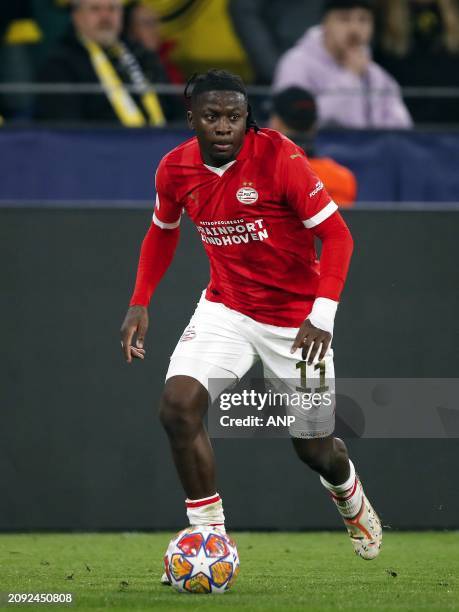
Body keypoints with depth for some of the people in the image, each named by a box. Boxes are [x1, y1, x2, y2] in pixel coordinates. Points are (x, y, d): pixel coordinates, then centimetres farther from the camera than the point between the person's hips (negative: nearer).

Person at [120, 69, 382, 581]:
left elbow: (336, 234, -19)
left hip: (294, 320, -3)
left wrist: (322, 315, -29)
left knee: (314, 449, 5)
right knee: (178, 405, -22)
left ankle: (348, 496, 44)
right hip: (225, 308, 3)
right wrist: (139, 304, 6)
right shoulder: (175, 170, -7)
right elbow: (162, 233, 14)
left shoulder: (279, 158, -21)